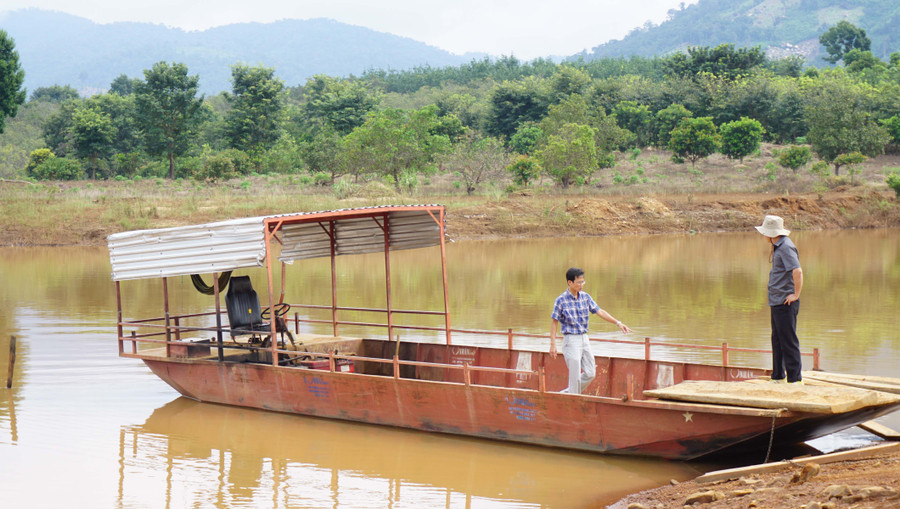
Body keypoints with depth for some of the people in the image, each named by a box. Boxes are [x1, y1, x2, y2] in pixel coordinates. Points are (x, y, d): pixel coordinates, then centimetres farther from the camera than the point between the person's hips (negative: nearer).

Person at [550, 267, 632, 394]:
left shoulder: (585, 297, 5)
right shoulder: (561, 300, -10)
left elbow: (600, 312, 8)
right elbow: (554, 323, -7)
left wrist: (618, 323, -1)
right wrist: (553, 344, -12)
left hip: (584, 338, 6)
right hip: (571, 340, -6)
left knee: (590, 373, 6)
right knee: (575, 376, -5)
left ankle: (567, 393, 23)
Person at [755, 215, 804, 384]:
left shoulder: (786, 247, -17)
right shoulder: (778, 247, 14)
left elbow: (797, 271, -28)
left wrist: (796, 295, -21)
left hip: (786, 303, -10)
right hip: (777, 302, 10)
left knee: (788, 342, -6)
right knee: (777, 340, 17)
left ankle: (795, 378, -1)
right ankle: (778, 377, 25)